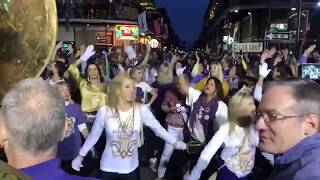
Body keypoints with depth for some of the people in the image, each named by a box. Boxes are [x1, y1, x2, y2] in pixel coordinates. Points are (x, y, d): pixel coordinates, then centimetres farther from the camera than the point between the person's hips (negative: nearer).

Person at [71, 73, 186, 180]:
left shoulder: (141, 110, -12)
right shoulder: (104, 111, -13)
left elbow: (158, 128, -6)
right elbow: (93, 136, -2)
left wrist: (175, 142, -10)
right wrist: (80, 156, 3)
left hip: (131, 168, 1)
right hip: (108, 168, 0)